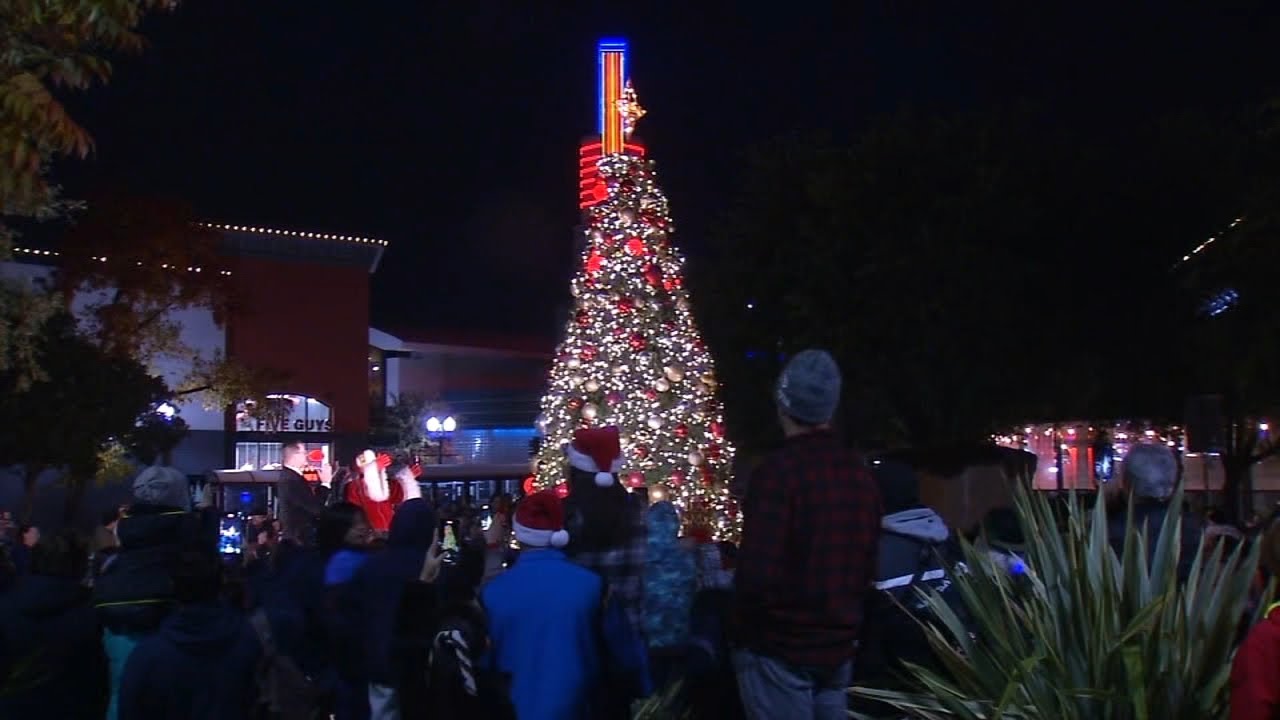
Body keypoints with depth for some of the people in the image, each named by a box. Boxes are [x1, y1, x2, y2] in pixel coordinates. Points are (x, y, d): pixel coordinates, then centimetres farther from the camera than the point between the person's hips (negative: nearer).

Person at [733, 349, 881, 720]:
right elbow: (868, 565, 12)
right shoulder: (860, 474, 3)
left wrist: (746, 630, -6)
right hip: (839, 648, 6)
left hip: (779, 650, -6)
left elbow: (757, 574, -22)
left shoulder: (779, 470, -18)